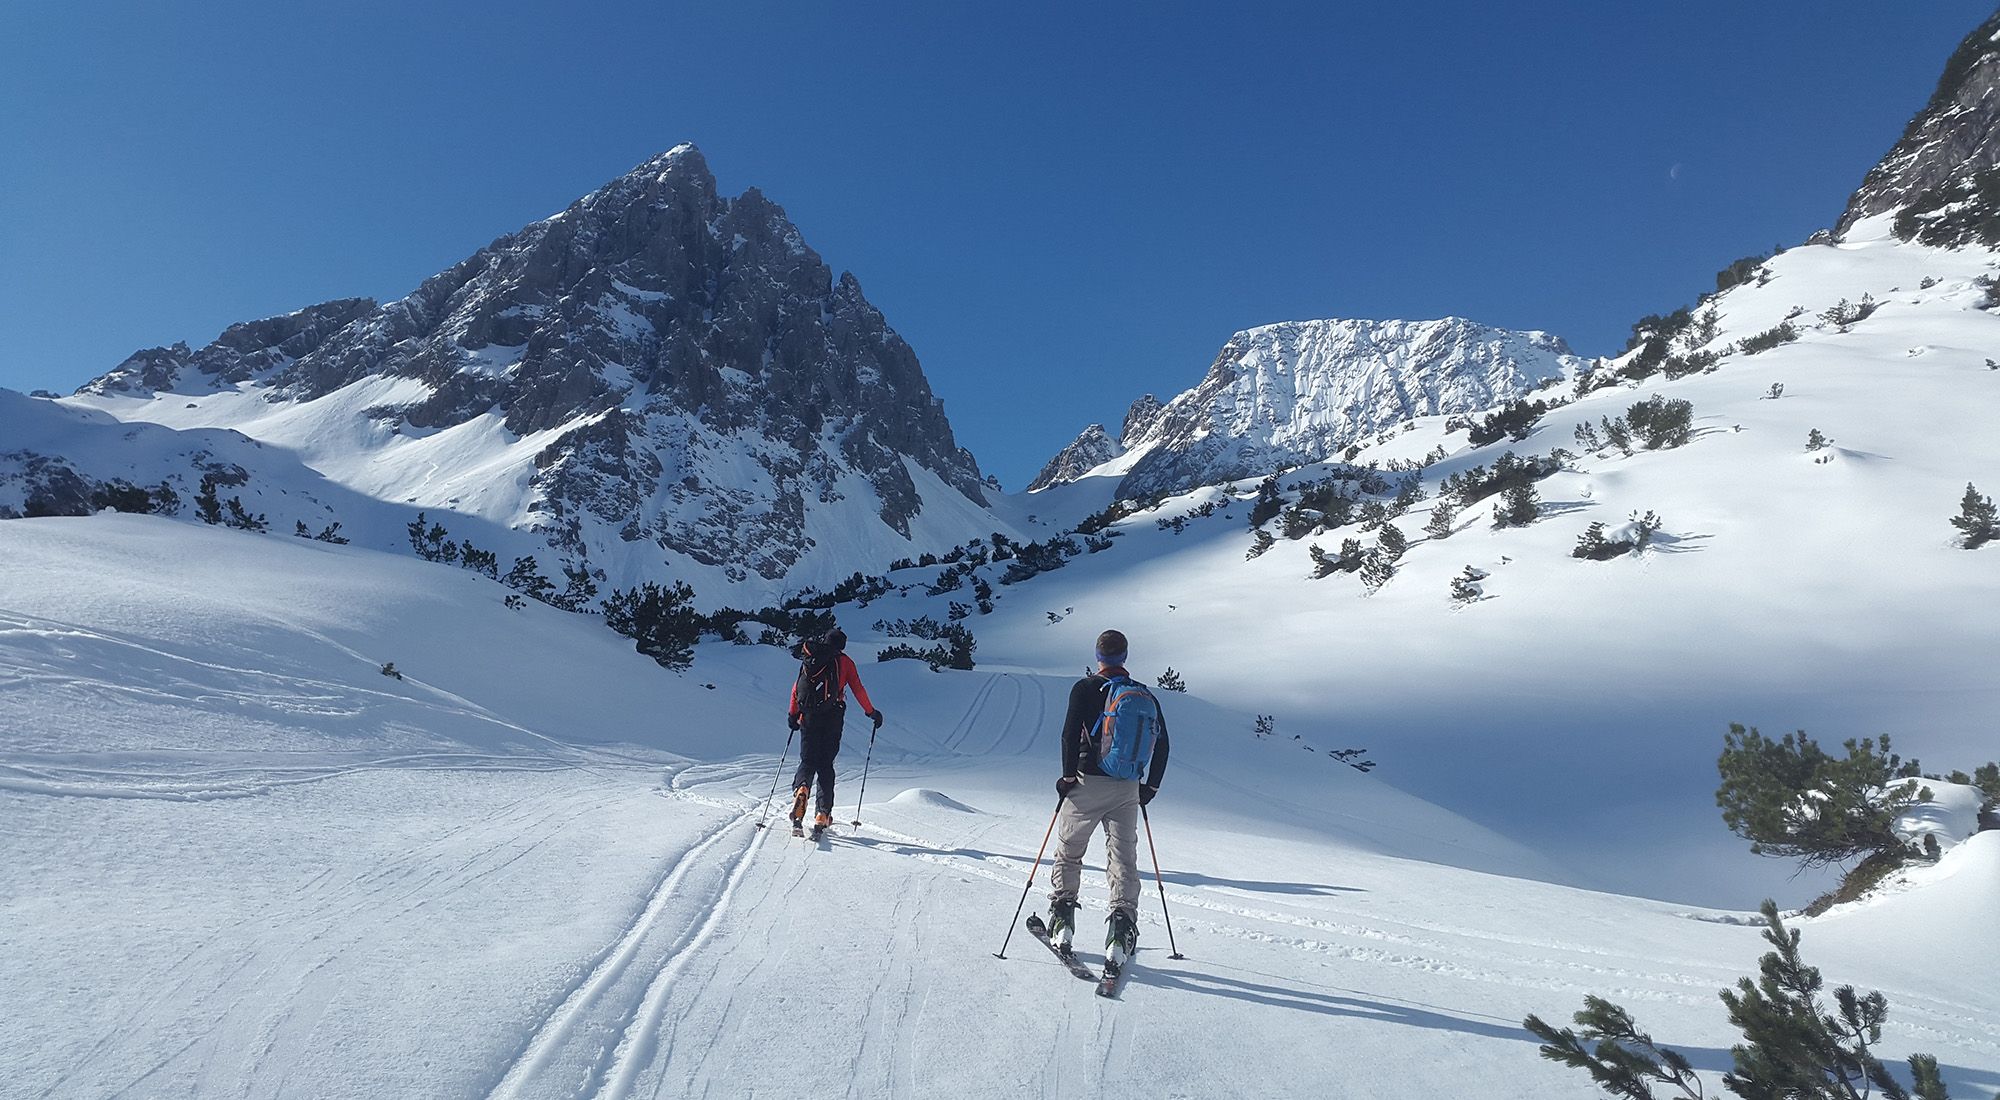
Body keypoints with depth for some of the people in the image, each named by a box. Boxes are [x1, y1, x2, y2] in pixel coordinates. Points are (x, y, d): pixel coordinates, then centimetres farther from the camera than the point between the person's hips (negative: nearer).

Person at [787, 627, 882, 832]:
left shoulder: (809, 659, 15)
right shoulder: (844, 661, 7)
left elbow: (796, 688, 12)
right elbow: (858, 689, 4)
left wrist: (793, 714, 18)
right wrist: (871, 712, 11)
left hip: (809, 717, 2)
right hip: (832, 717, -2)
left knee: (808, 761, 7)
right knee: (825, 764, 7)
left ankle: (801, 790, -26)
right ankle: (823, 814, 3)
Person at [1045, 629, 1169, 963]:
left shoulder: (1086, 688, -4)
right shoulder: (1145, 695, 9)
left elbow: (1070, 733, -15)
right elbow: (1162, 744, 10)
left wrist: (1068, 776, -6)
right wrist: (1151, 787, 16)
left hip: (1089, 783, -3)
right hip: (1128, 790, 3)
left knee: (1068, 851, 13)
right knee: (1124, 858, 6)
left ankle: (1062, 919, 11)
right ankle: (1122, 927, -6)